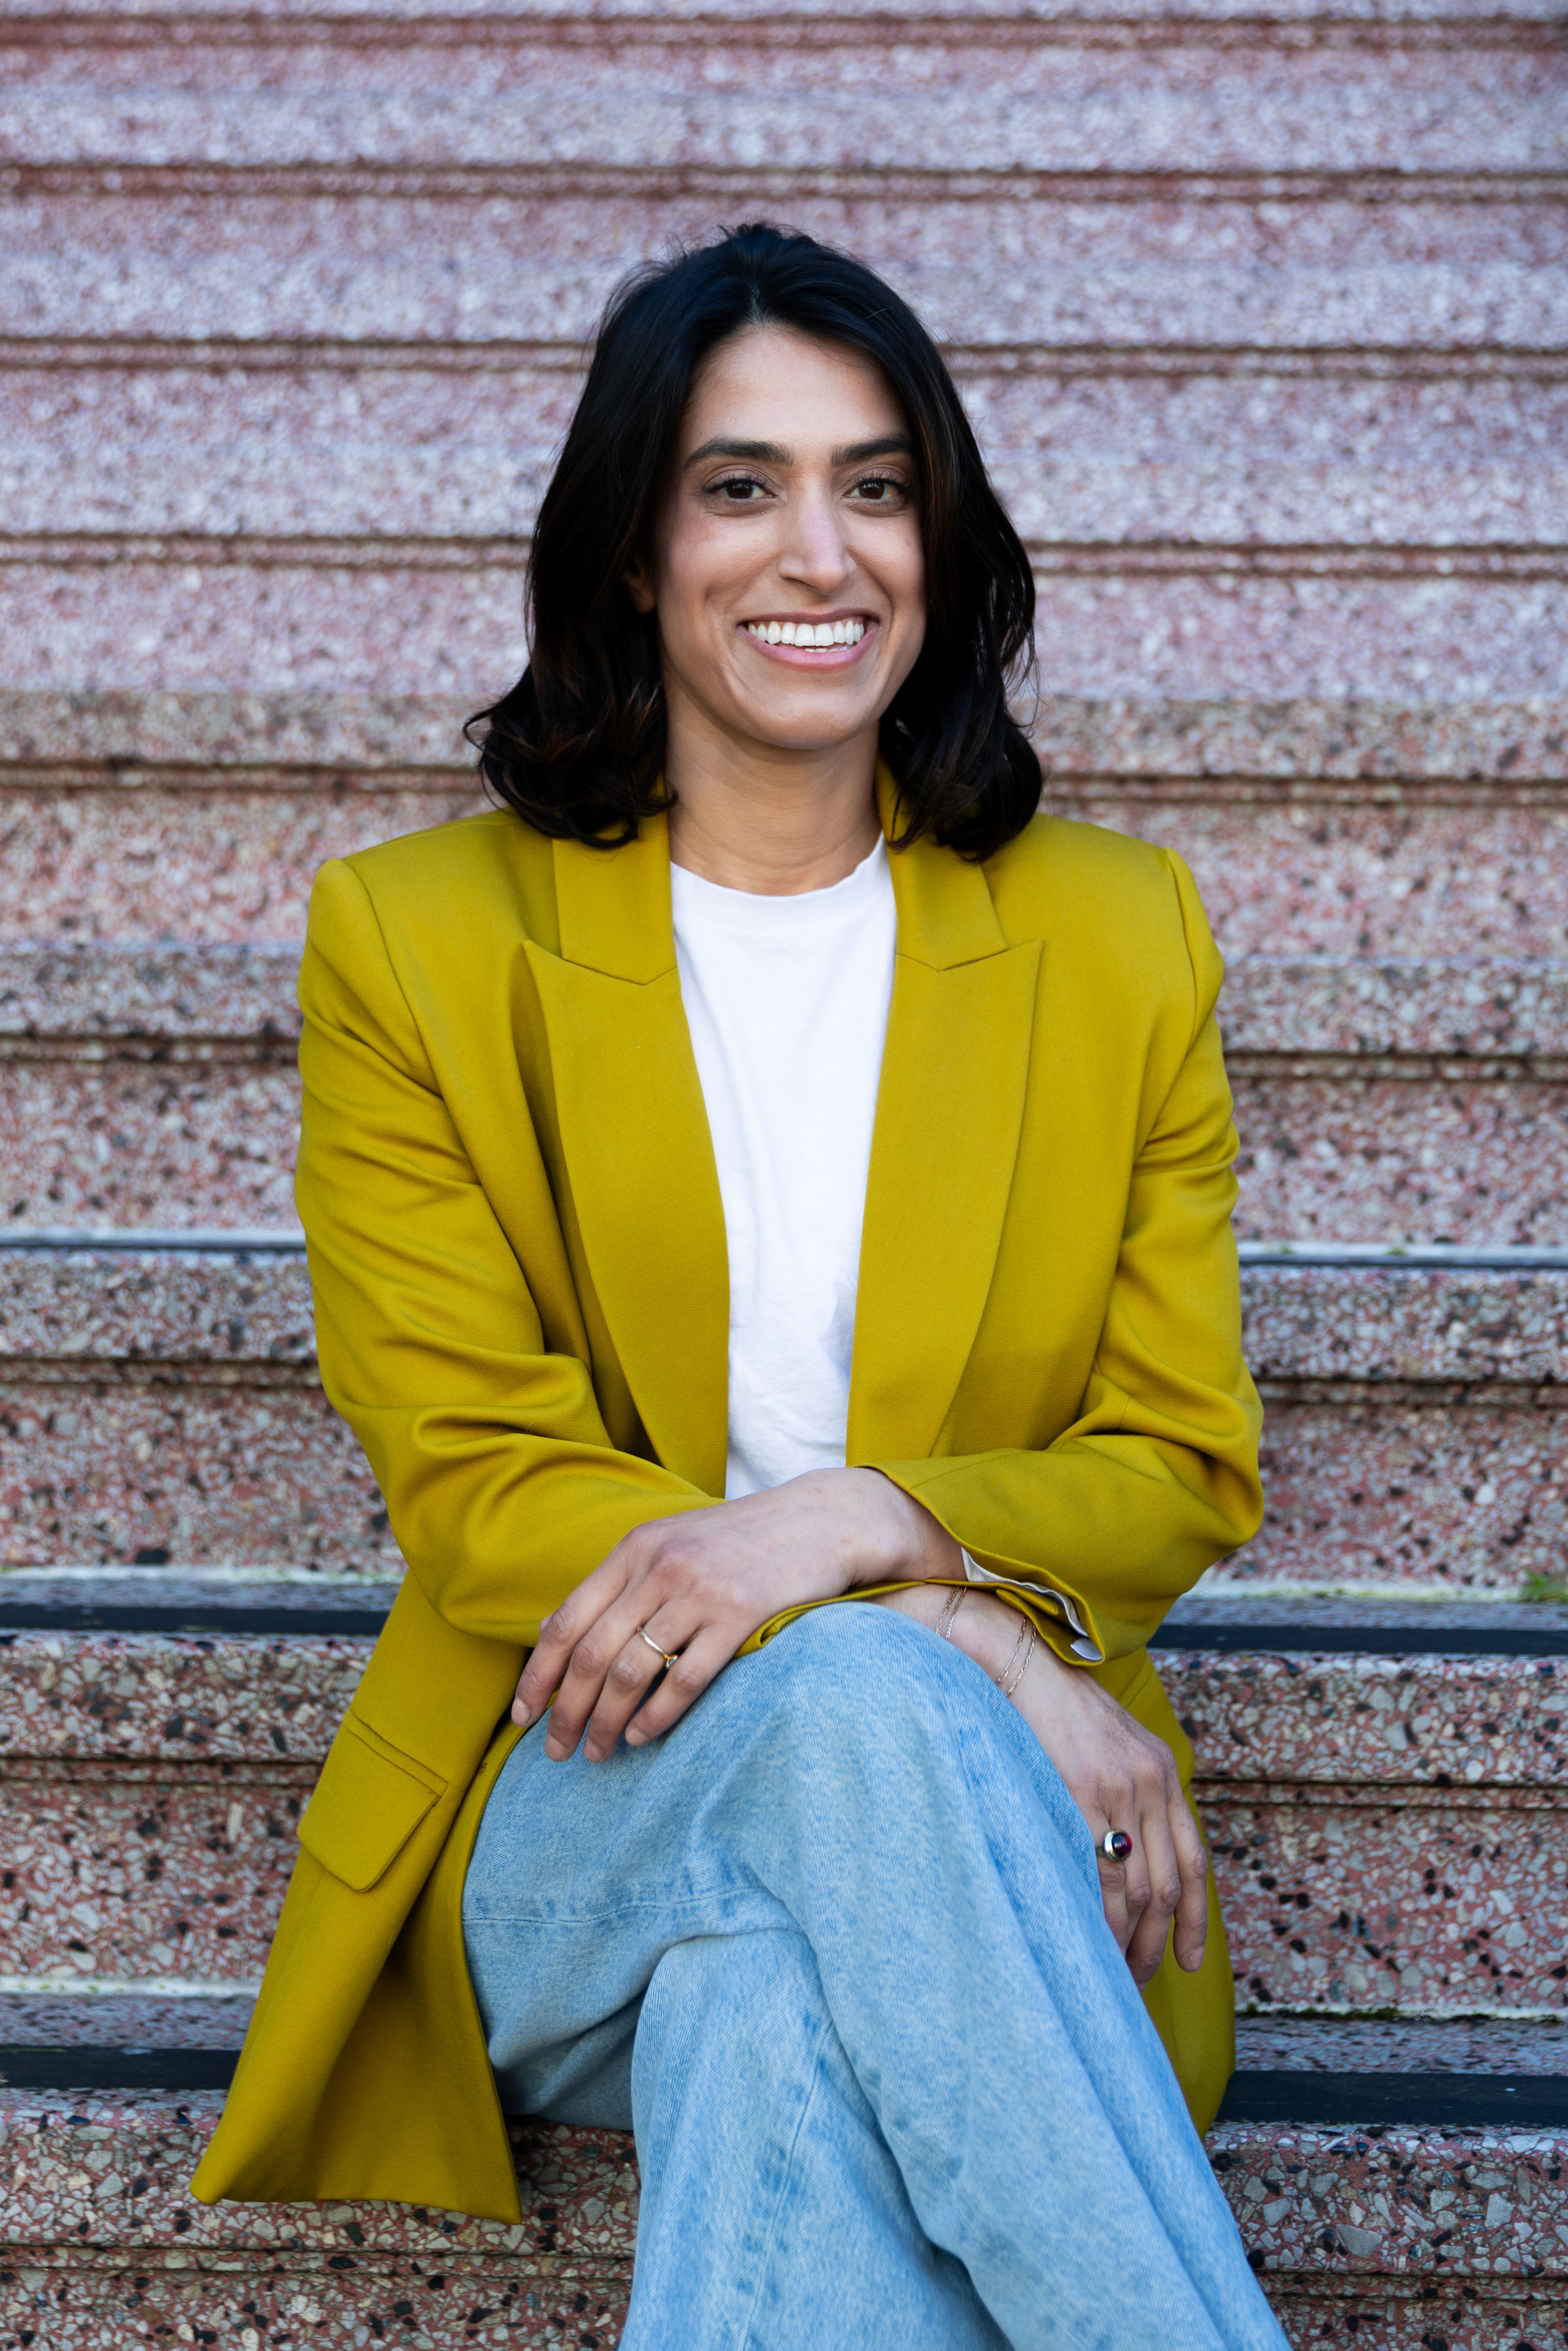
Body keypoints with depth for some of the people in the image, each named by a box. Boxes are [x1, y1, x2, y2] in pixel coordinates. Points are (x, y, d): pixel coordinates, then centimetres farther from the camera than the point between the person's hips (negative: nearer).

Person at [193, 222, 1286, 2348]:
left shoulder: (1121, 938, 10)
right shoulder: (416, 939, 4)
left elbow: (1184, 1467, 7)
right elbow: (469, 1477, -4)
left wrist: (864, 1517, -17)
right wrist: (951, 1649, -18)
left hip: (971, 1824, 1)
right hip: (563, 1820, -1)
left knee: (777, 2004, -36)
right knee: (858, 1702, -36)